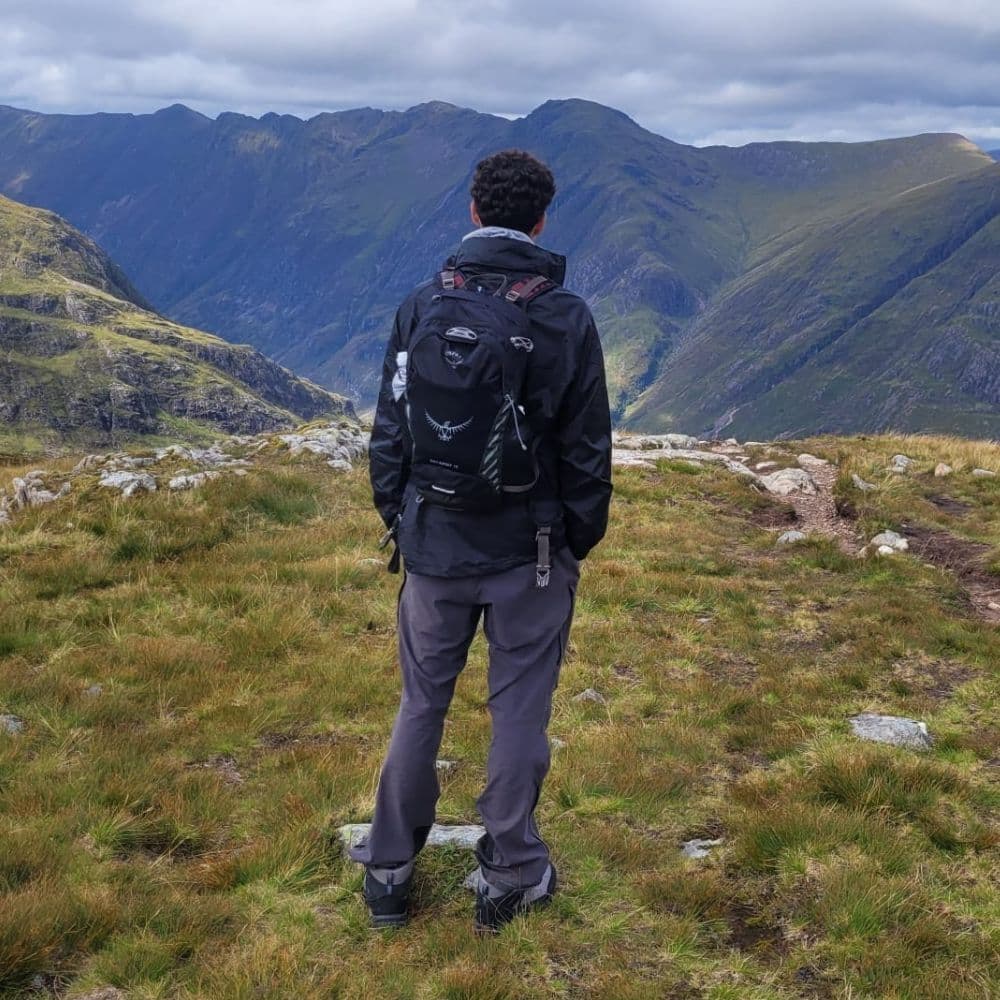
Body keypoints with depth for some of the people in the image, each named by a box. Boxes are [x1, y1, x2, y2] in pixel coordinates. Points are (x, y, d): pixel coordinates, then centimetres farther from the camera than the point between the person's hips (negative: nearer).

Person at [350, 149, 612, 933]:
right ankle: (511, 877, 22)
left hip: (435, 546, 2)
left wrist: (398, 520, 14)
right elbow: (587, 449, -5)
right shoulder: (566, 316, -8)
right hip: (529, 552, -2)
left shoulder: (423, 305, -3)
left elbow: (389, 431, 2)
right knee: (520, 712, 10)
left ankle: (390, 872, 25)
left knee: (421, 705, 15)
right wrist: (580, 540, 8)